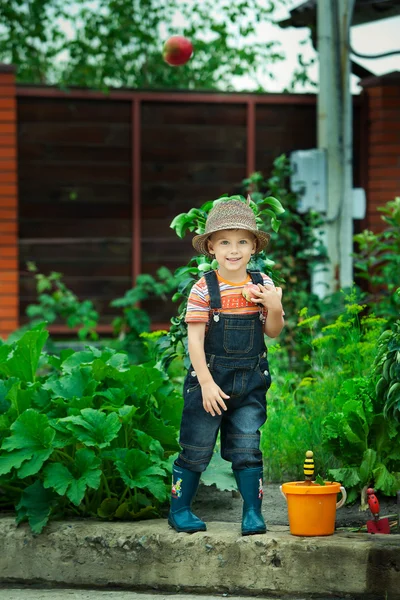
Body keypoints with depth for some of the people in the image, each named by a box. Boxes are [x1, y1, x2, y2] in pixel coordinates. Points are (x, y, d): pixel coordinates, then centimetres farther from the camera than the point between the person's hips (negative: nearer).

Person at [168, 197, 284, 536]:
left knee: (247, 449, 5)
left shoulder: (262, 284, 1)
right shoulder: (204, 289, -10)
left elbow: (272, 332, 8)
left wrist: (275, 308, -13)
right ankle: (180, 510, 21)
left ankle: (253, 512, 15)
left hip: (251, 381, 3)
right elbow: (195, 338, -11)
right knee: (196, 449, 7)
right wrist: (206, 383, -15)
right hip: (211, 379, -2)